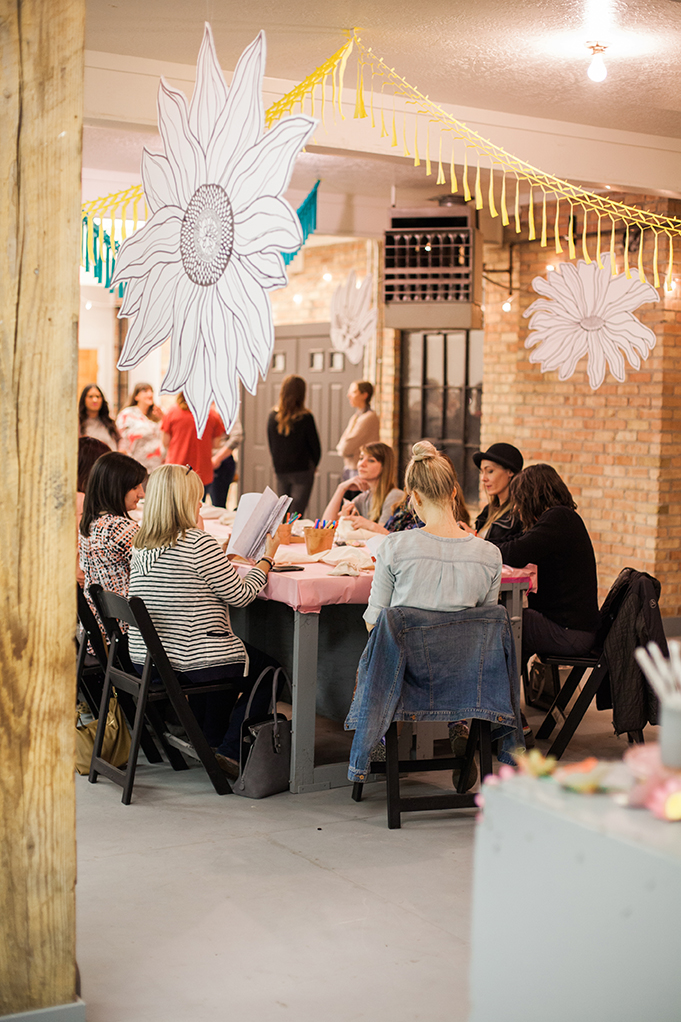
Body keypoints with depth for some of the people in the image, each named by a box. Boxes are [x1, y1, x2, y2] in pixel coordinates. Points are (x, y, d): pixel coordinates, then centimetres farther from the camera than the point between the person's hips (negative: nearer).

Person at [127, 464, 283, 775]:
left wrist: (223, 557, 25)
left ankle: (209, 742, 33)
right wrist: (267, 558, 0)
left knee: (234, 657, 34)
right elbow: (240, 595, -14)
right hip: (192, 662, -8)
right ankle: (231, 752, 10)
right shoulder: (199, 542, -21)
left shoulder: (140, 545, 3)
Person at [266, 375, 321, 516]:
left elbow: (271, 444, 6)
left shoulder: (273, 416, -3)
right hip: (302, 471, -4)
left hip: (280, 471, 4)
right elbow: (315, 446, -3)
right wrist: (313, 465, 14)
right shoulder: (305, 417, -13)